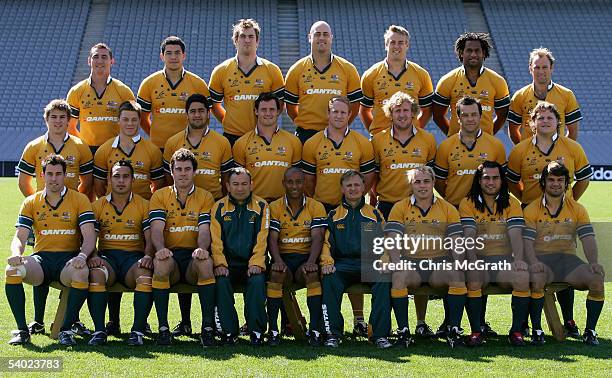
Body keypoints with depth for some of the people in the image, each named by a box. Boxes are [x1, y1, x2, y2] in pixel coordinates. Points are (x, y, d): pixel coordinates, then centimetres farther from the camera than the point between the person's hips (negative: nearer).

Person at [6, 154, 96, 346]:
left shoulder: (80, 200, 5)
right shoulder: (31, 202, 13)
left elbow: (89, 236, -4)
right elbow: (20, 236, 4)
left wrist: (82, 256, -25)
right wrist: (16, 254, -20)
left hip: (69, 257, -2)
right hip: (41, 258, 2)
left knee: (81, 273, -38)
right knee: (12, 270, -30)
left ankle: (66, 329, -22)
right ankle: (22, 330, -18)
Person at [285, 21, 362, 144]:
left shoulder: (348, 69, 5)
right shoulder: (296, 70, 5)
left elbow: (355, 104, 9)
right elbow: (290, 106, 10)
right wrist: (304, 125, 6)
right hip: (306, 135, 0)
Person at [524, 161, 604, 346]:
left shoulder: (577, 209, 11)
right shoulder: (532, 210, 5)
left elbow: (588, 239, 1)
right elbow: (527, 241, -5)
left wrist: (594, 262, -18)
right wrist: (533, 262, -26)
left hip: (568, 258, 2)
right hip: (542, 258, -2)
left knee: (597, 279, -25)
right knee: (536, 278, -37)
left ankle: (590, 331, -9)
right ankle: (536, 330, -20)